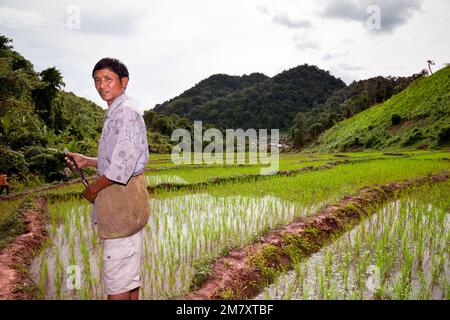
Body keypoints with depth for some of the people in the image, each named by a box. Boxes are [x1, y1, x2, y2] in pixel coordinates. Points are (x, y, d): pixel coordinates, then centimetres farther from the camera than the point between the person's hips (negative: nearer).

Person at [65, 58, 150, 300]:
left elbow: (122, 165, -21)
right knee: (130, 273, 18)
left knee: (116, 279, -3)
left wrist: (93, 189, -11)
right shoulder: (114, 114, 18)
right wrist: (86, 161, 15)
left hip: (122, 195, -10)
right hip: (122, 198, 10)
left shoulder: (126, 113, -14)